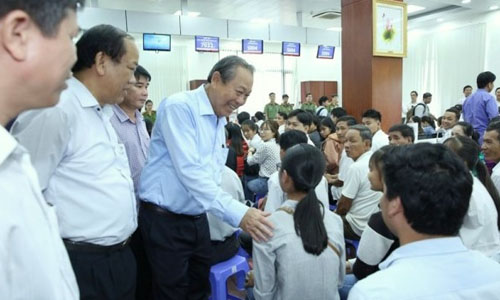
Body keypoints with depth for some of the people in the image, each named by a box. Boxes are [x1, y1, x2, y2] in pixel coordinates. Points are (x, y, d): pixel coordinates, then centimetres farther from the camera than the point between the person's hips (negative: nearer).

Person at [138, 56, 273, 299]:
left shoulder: (221, 121, 9)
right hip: (165, 221, -7)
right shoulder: (179, 106, -18)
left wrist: (244, 212, 3)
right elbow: (189, 170, -27)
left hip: (197, 219, 8)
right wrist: (237, 214, -31)